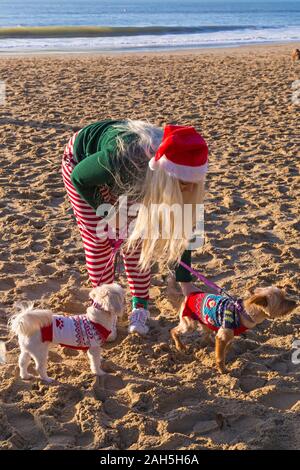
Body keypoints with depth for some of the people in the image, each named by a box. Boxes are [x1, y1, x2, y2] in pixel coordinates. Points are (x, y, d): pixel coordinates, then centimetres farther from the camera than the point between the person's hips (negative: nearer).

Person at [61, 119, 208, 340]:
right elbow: (79, 177, -26)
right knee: (99, 240, -5)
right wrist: (107, 212, -21)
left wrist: (185, 281, -18)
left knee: (135, 235, -2)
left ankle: (140, 305, 13)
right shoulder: (123, 157, -47)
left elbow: (179, 226, -20)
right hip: (82, 162, -3)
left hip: (122, 175, 4)